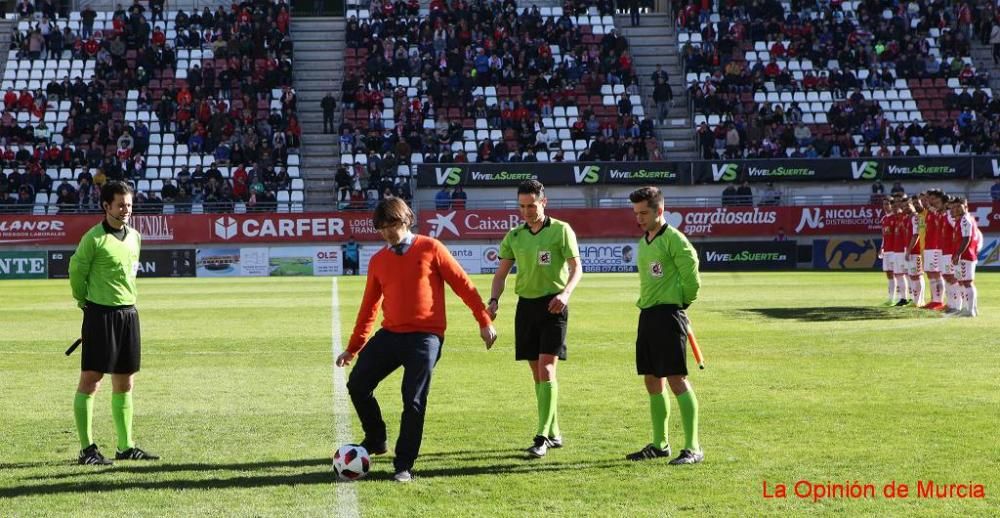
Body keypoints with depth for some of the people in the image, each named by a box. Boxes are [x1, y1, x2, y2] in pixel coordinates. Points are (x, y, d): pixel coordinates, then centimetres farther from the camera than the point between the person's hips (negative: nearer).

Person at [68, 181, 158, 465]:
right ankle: (87, 449, -1)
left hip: (128, 312, 7)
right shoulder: (94, 238, -11)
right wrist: (85, 301, 9)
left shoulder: (135, 237, 10)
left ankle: (125, 446, 17)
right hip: (100, 314, -7)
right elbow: (76, 272, -3)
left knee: (125, 383, 10)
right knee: (90, 380, -5)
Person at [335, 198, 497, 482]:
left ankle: (404, 466, 4)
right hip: (389, 335, 5)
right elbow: (369, 306, 15)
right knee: (357, 385, 1)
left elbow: (463, 284, -2)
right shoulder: (378, 260, 9)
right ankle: (376, 440, 24)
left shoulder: (430, 249, -3)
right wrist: (354, 347, 15)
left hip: (424, 338, -5)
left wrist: (484, 321, -4)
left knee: (414, 402, -6)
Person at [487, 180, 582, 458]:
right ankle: (553, 434, 18)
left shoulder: (561, 230, -4)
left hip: (553, 306, -5)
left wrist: (565, 293, -25)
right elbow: (501, 273, 12)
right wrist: (494, 300, -5)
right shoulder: (514, 236, 9)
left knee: (546, 368, -14)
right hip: (526, 305, 5)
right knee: (537, 372, 8)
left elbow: (576, 268, -7)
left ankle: (543, 437, -15)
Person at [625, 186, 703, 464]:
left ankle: (693, 448, -8)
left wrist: (680, 304, 0)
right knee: (652, 382, 12)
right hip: (647, 315, 9)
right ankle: (659, 444, 22)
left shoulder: (673, 239, -12)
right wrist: (645, 303, 16)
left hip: (668, 314, -9)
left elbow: (691, 277, -13)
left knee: (676, 379, -10)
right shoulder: (643, 242, 15)